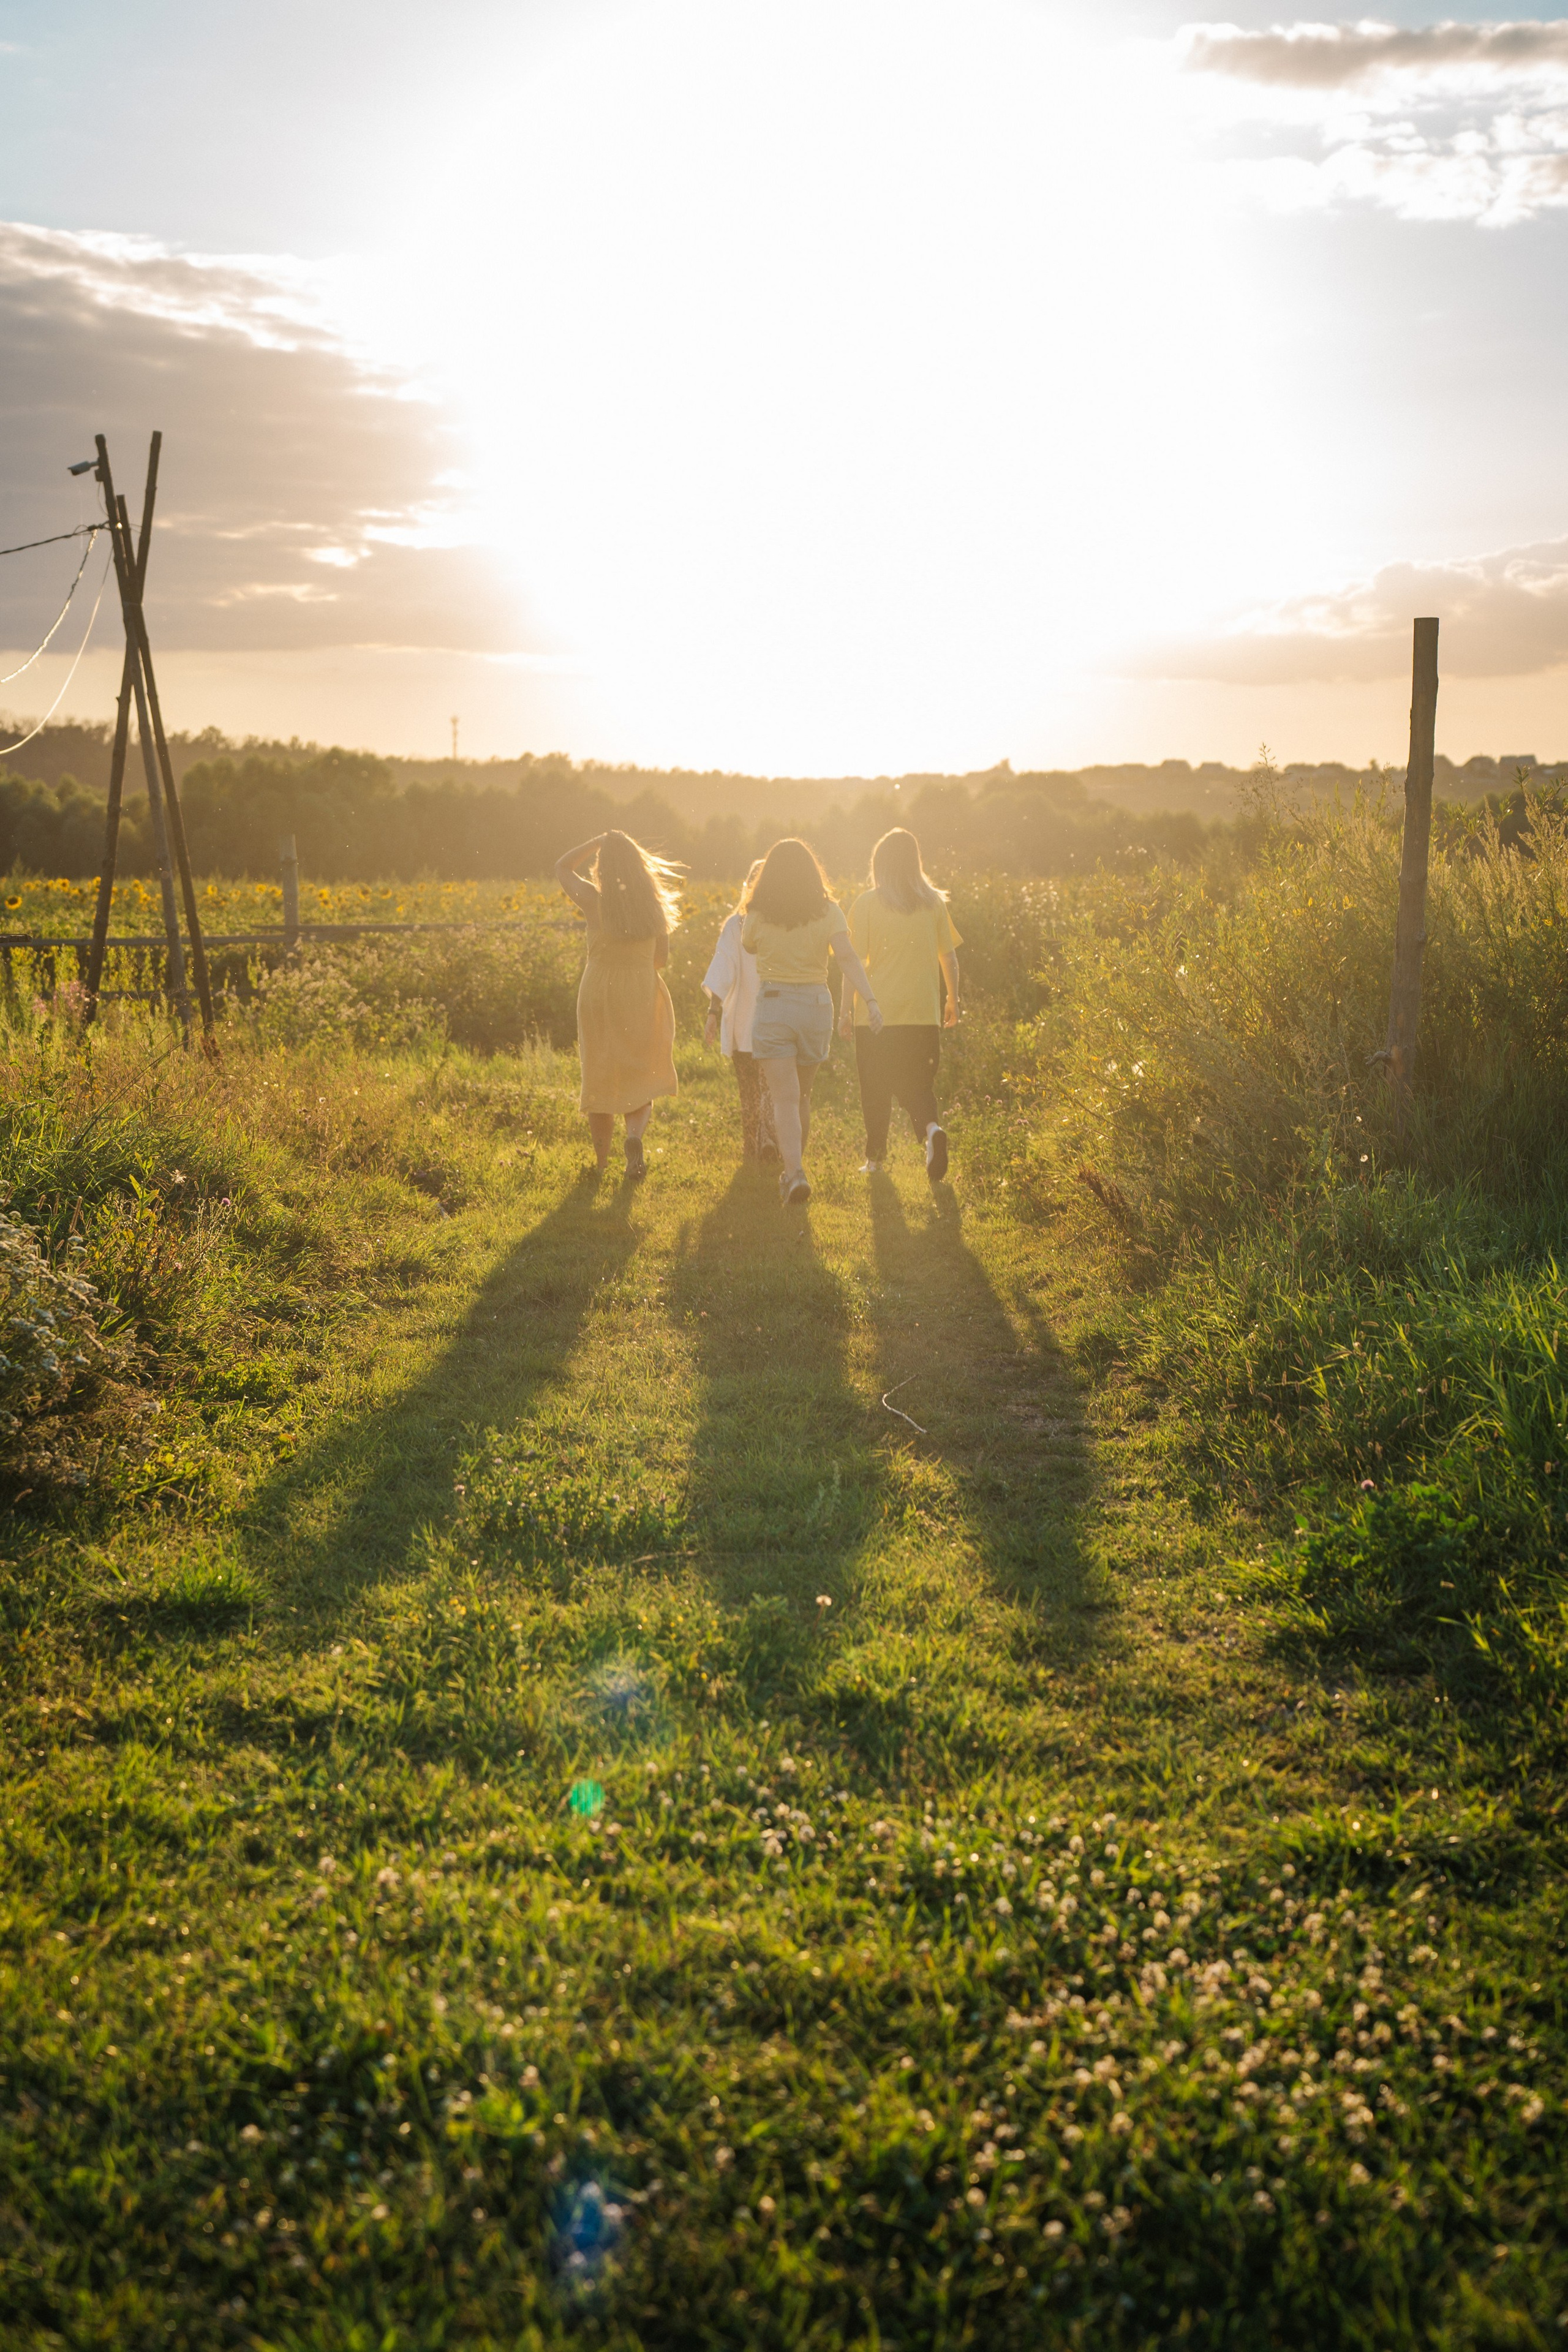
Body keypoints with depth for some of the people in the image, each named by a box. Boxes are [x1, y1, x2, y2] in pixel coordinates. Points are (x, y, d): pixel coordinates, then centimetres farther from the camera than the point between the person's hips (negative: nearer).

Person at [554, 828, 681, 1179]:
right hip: (642, 996, 1)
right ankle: (635, 1136, -16)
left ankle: (600, 1163, 16)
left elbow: (562, 867, 8)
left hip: (599, 996, -1)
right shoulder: (654, 904, -4)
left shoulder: (594, 901, -11)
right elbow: (662, 959, 7)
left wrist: (599, 841, 7)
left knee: (599, 1080, 11)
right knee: (640, 1081, 12)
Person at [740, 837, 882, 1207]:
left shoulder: (758, 914, -3)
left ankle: (795, 1173, -23)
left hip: (772, 1006, -2)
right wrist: (870, 1000, -21)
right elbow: (847, 956, -15)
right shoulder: (828, 911, -2)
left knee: (785, 1099, -5)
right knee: (802, 1096, 19)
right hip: (816, 1005, 2)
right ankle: (791, 1170, 32)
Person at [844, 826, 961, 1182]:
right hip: (924, 1015, 2)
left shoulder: (867, 903, -5)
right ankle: (932, 1129, -21)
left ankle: (876, 1159, 19)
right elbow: (949, 957, 9)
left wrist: (846, 1008, 1)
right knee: (918, 1084, 8)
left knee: (876, 1087, 12)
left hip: (877, 1012, -2)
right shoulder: (934, 902, 4)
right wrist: (953, 1002, 19)